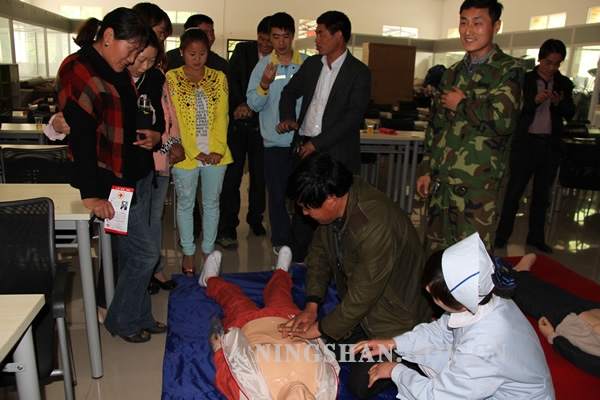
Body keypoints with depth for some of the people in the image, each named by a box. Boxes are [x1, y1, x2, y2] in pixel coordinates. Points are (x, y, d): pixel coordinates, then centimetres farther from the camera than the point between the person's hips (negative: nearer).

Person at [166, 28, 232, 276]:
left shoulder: (219, 78, 6)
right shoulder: (172, 78, -1)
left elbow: (222, 116, 1)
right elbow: (173, 119, -6)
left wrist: (218, 149, -11)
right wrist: (193, 152, -13)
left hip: (216, 153, 2)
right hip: (186, 153, -2)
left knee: (212, 202, 11)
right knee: (185, 204, 9)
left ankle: (208, 249, 28)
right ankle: (188, 252, 25)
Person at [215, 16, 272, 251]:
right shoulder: (242, 50, 5)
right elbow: (232, 79, -3)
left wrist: (251, 107, -16)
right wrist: (240, 104, -17)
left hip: (260, 124, 0)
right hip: (236, 121, 0)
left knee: (259, 176, 8)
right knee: (231, 175, -3)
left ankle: (255, 219, 27)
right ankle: (226, 228, 2)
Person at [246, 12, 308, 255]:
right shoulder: (263, 66, 1)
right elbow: (254, 104, -5)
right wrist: (264, 85, -24)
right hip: (275, 140, 0)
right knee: (277, 194, 8)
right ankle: (280, 241, 24)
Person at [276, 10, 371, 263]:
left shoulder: (359, 72, -5)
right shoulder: (311, 64, 11)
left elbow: (354, 116, -13)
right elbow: (290, 92, 23)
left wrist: (318, 143, -16)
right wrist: (288, 117, 1)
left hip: (337, 153, -4)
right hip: (304, 148, 5)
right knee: (302, 206, 10)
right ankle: (295, 259, 24)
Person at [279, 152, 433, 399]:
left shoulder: (376, 226, -37)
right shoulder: (335, 205, -12)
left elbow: (362, 295, -29)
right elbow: (319, 252, 2)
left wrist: (320, 328, -16)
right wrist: (311, 305, -6)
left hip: (395, 315, -7)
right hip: (359, 303, 7)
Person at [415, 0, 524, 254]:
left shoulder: (508, 70, -4)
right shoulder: (452, 73, 14)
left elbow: (502, 118, -21)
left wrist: (461, 104, -7)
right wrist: (426, 170, 13)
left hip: (478, 185, -5)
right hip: (441, 181, 6)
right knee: (433, 253, 13)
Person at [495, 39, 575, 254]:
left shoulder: (564, 84, 7)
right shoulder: (524, 80, -3)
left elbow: (570, 113, 4)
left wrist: (560, 103, -15)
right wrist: (534, 101, -25)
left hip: (551, 145, 4)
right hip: (526, 142, -4)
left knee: (542, 194, 12)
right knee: (514, 191, 1)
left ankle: (536, 237, 23)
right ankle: (502, 235, 10)